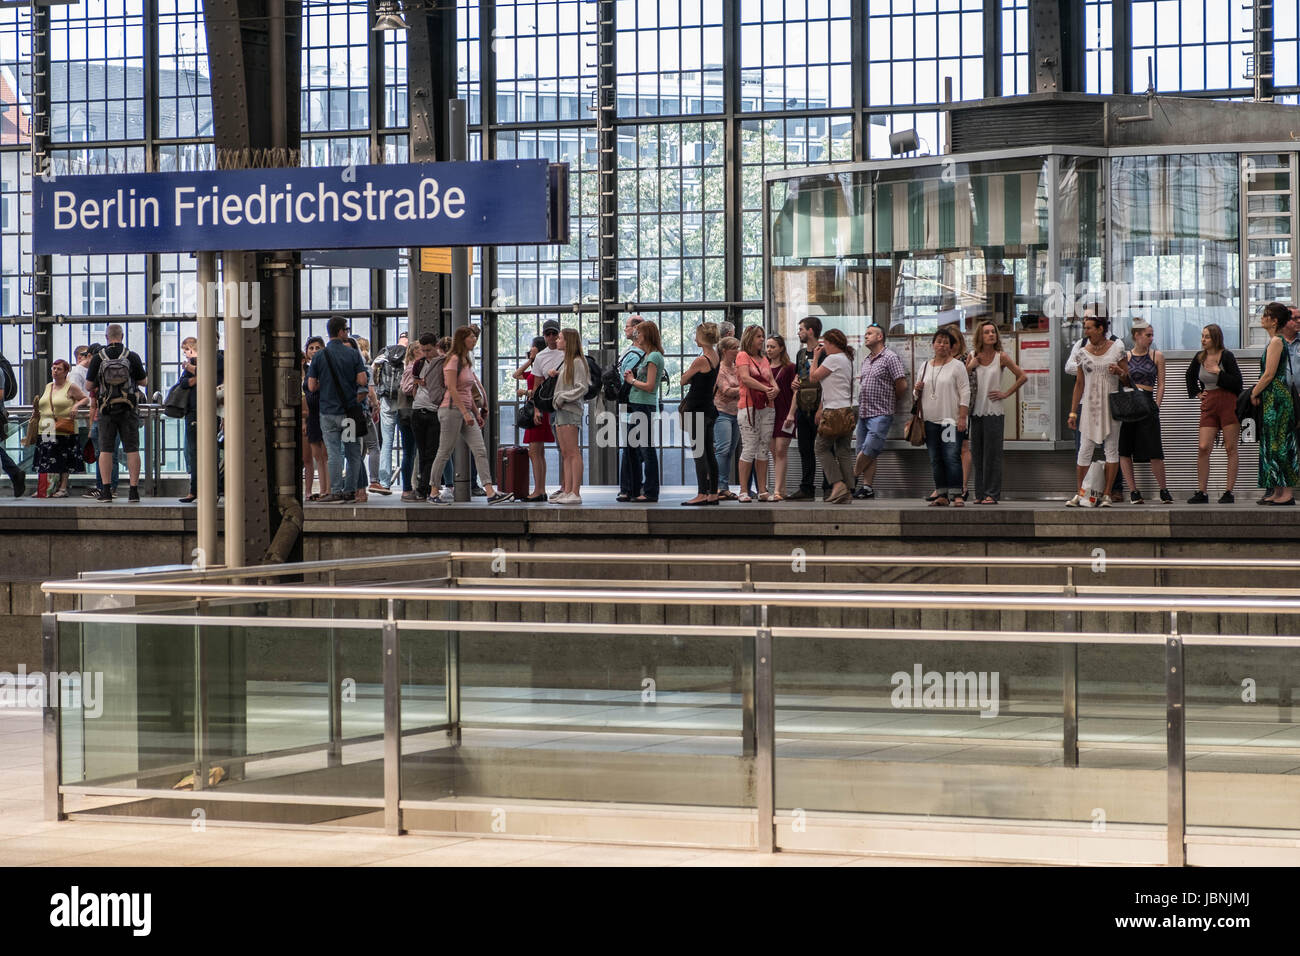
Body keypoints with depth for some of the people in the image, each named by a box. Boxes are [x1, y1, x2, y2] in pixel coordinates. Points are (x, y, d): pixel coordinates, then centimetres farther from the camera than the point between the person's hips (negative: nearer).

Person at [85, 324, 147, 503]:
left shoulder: (98, 358, -4)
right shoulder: (132, 357, -4)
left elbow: (89, 385, 1)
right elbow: (143, 382, 6)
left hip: (106, 409, 0)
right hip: (129, 409, 0)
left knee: (105, 449, 5)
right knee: (132, 449, 2)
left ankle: (106, 490, -2)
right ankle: (134, 491, -2)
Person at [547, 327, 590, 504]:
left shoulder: (577, 362, -8)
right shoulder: (564, 362, 19)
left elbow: (582, 388, -14)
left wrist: (563, 397, -14)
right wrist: (552, 374, 10)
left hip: (571, 410, -10)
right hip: (560, 411, 10)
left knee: (573, 452, -11)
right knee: (565, 454, 7)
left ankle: (575, 493, -13)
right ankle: (567, 491, 6)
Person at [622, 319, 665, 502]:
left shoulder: (654, 357, -12)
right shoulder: (646, 356, 17)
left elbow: (649, 386, -17)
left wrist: (632, 380, -4)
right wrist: (631, 376, 4)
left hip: (645, 406, -10)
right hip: (637, 405, 10)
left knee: (647, 450, -7)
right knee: (633, 448, 13)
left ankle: (651, 492, -4)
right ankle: (636, 489, 20)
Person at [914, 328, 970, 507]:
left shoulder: (957, 366, 1)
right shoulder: (925, 367, 16)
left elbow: (965, 393, -4)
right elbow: (917, 394, 24)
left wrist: (962, 418, -13)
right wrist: (917, 390, 0)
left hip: (951, 420, -5)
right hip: (930, 420, 5)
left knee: (952, 457, -12)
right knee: (935, 460, 5)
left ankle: (957, 495, -11)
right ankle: (942, 495, 9)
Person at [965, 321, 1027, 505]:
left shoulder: (1001, 357, -1)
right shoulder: (972, 357, 7)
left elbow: (1023, 377, 1)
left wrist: (1006, 394, -3)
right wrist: (971, 366, -5)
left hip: (994, 411, -3)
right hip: (976, 412, 4)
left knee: (992, 453, -5)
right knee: (976, 454, 5)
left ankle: (992, 494, -2)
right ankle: (980, 494, 11)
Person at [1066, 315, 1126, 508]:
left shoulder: (1116, 348, 2)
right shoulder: (1084, 352, 7)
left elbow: (1127, 376, 8)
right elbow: (1079, 384, 11)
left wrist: (1118, 371, -16)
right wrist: (1073, 412, 8)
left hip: (1111, 403, -2)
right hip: (1090, 405, 2)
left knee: (1111, 448, -1)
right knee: (1085, 449, -3)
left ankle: (1107, 494, 3)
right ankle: (1080, 494, 4)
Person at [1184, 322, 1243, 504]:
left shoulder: (1226, 356, -7)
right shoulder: (1199, 358, 9)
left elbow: (1237, 382, -11)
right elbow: (1190, 375, 30)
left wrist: (1219, 372, -15)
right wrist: (1196, 392, 19)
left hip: (1228, 403, -5)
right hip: (1209, 404, 5)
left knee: (1230, 448, -1)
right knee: (1203, 448, -5)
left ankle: (1229, 492, 2)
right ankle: (1202, 492, -2)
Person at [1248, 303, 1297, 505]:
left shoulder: (1276, 341, -14)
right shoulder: (1275, 341, 16)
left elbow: (1269, 375, -18)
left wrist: (1255, 393, -8)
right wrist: (1257, 391, 14)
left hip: (1276, 397, -10)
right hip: (1273, 398, 10)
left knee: (1277, 445, -8)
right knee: (1273, 444, 11)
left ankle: (1286, 493, -6)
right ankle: (1277, 492, 13)